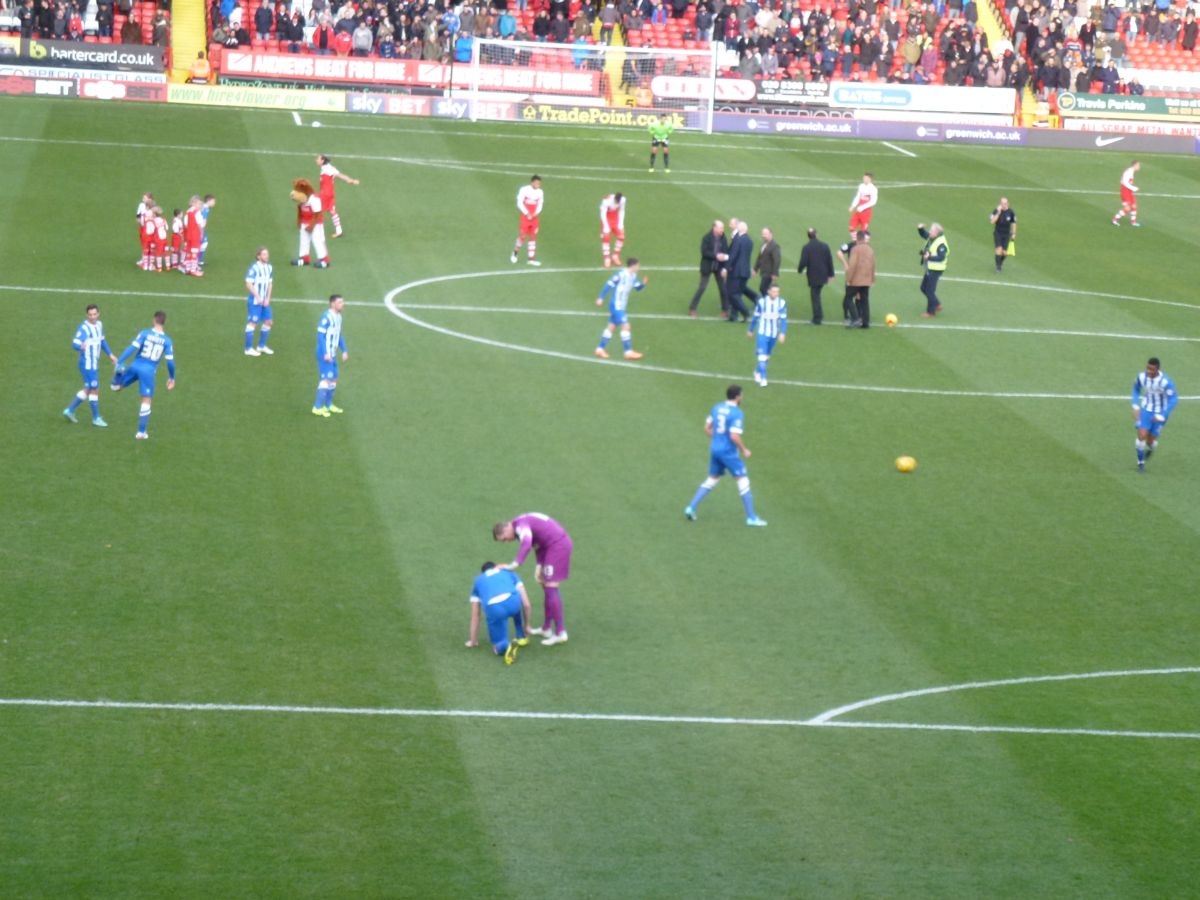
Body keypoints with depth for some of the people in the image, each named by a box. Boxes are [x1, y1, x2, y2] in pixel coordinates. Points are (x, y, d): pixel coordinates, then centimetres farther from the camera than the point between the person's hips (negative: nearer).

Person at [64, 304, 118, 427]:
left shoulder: (99, 325, 8)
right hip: (87, 364, -9)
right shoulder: (84, 328, -19)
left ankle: (70, 410, 25)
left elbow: (102, 341, 23)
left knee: (88, 390, 16)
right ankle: (96, 418, 11)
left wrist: (110, 354, 21)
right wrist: (81, 346, -51)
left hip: (94, 363, 9)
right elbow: (75, 344, -29)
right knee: (94, 390, -1)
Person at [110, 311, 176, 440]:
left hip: (136, 366, 0)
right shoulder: (167, 341, -1)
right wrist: (171, 378, 14)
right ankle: (141, 432, 9)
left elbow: (132, 348, -11)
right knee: (146, 401, 8)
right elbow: (170, 361, -1)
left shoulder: (144, 333, -3)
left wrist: (119, 362, -11)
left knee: (117, 387, 22)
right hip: (149, 371, 0)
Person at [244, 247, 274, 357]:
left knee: (268, 322, 10)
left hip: (265, 301, 8)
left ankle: (261, 346, 25)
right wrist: (258, 298, -17)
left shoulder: (268, 267, 8)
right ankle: (249, 348, 5)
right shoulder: (254, 268, -16)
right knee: (252, 323, -2)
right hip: (254, 301, -8)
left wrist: (267, 299, 4)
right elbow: (249, 285, -18)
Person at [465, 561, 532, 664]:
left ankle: (507, 645, -20)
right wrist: (526, 625, 42)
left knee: (498, 648, 15)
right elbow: (526, 604, 29)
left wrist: (473, 641, 42)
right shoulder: (509, 573, 34)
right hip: (513, 602, 1)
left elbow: (475, 616, 34)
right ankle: (521, 637, 37)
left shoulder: (478, 581, 34)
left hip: (493, 609, -1)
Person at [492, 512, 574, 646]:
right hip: (561, 543, 10)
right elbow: (538, 546, 15)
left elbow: (527, 544, -35)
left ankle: (560, 633, -8)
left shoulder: (520, 525, -16)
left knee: (550, 589, -9)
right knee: (546, 585, 17)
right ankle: (546, 628, 23)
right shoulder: (526, 524, 16)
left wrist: (515, 564, -39)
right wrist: (539, 566, 3)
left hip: (557, 545, -10)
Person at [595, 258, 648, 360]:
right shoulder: (621, 275, -21)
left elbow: (638, 287, 15)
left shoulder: (633, 276, 6)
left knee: (611, 327, 13)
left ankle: (600, 349, 20)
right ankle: (628, 352, -4)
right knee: (625, 326, -9)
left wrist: (644, 283, -7)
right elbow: (608, 284, -18)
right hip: (616, 306, -9)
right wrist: (601, 298, -17)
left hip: (621, 306, 9)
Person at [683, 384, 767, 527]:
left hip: (714, 449, 7)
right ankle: (751, 518, 3)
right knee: (743, 481, 2)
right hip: (728, 451, -7)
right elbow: (734, 436, -23)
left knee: (711, 480, 20)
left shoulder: (717, 408, 6)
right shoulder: (736, 413, -16)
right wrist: (744, 450, -10)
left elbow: (707, 428, 13)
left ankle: (691, 508, 13)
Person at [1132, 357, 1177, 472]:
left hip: (1160, 413, -2)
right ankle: (1141, 463, 7)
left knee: (1151, 441, 3)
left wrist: (1162, 416, -23)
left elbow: (1173, 399, -20)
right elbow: (1136, 388, 6)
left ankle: (1150, 449, 43)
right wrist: (1136, 406, -2)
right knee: (1142, 435, -14)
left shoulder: (1166, 381, -29)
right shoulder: (1141, 376, -16)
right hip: (1146, 409, 2)